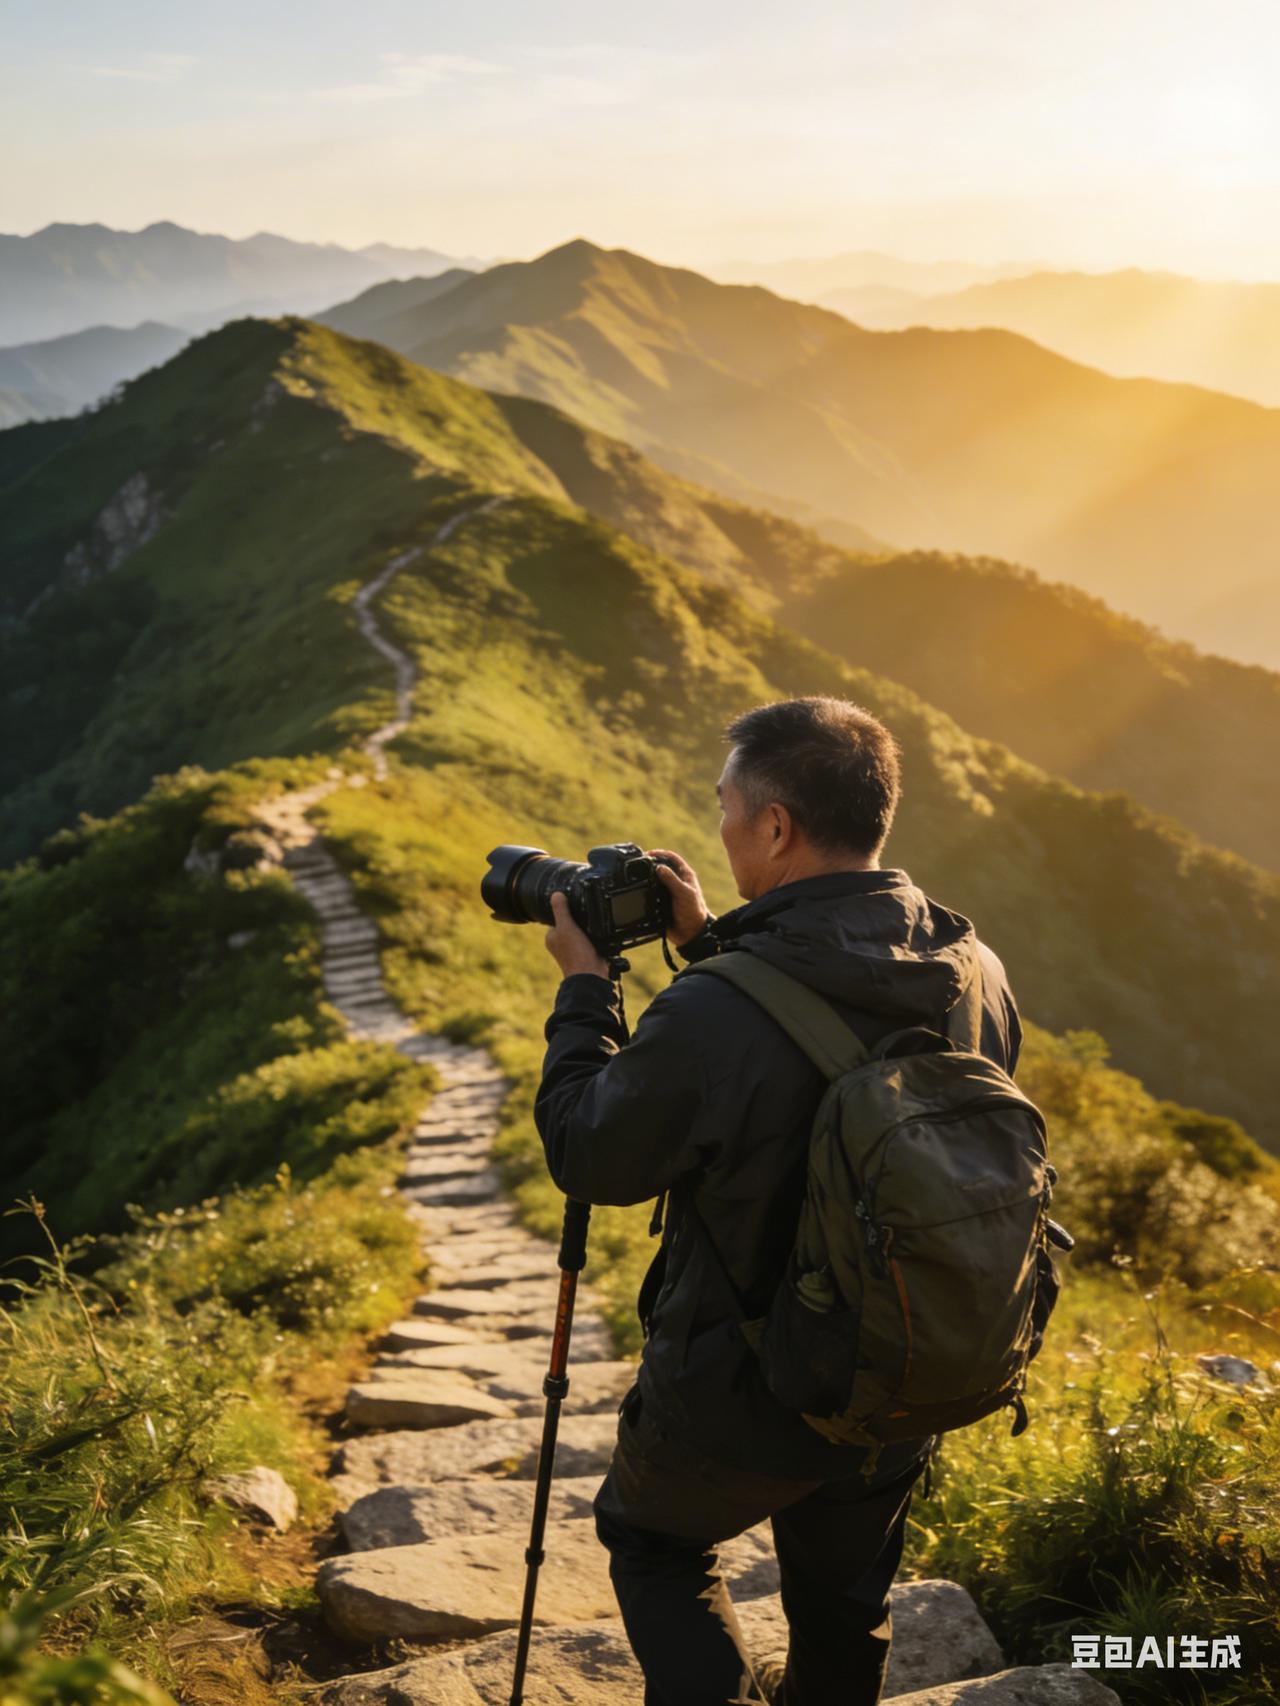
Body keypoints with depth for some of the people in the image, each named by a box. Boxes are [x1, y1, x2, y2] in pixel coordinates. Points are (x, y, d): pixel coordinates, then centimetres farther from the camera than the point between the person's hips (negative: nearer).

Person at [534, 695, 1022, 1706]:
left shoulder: (714, 1018, -32)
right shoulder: (974, 978, -12)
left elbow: (589, 1159, -13)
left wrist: (585, 990, -2)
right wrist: (713, 945, 7)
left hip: (742, 1403, -5)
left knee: (652, 1541, 25)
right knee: (846, 1617, 27)